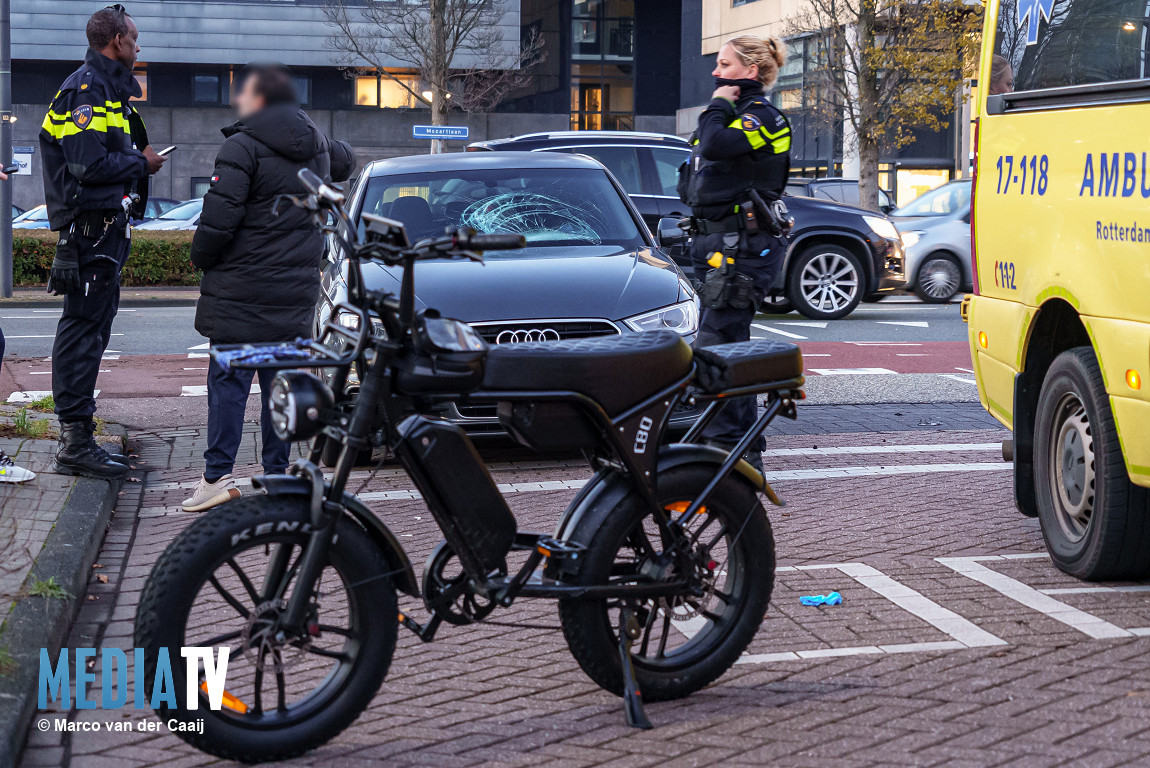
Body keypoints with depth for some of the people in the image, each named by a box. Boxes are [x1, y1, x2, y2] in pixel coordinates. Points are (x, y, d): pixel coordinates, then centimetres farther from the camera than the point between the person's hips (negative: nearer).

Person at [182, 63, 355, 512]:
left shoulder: (243, 147, -11)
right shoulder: (318, 147, 11)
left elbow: (219, 218, -17)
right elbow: (346, 161, 36)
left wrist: (201, 257, 0)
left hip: (241, 289, -6)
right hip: (297, 291, 6)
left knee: (228, 381, -2)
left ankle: (218, 475, -5)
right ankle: (277, 475, 11)